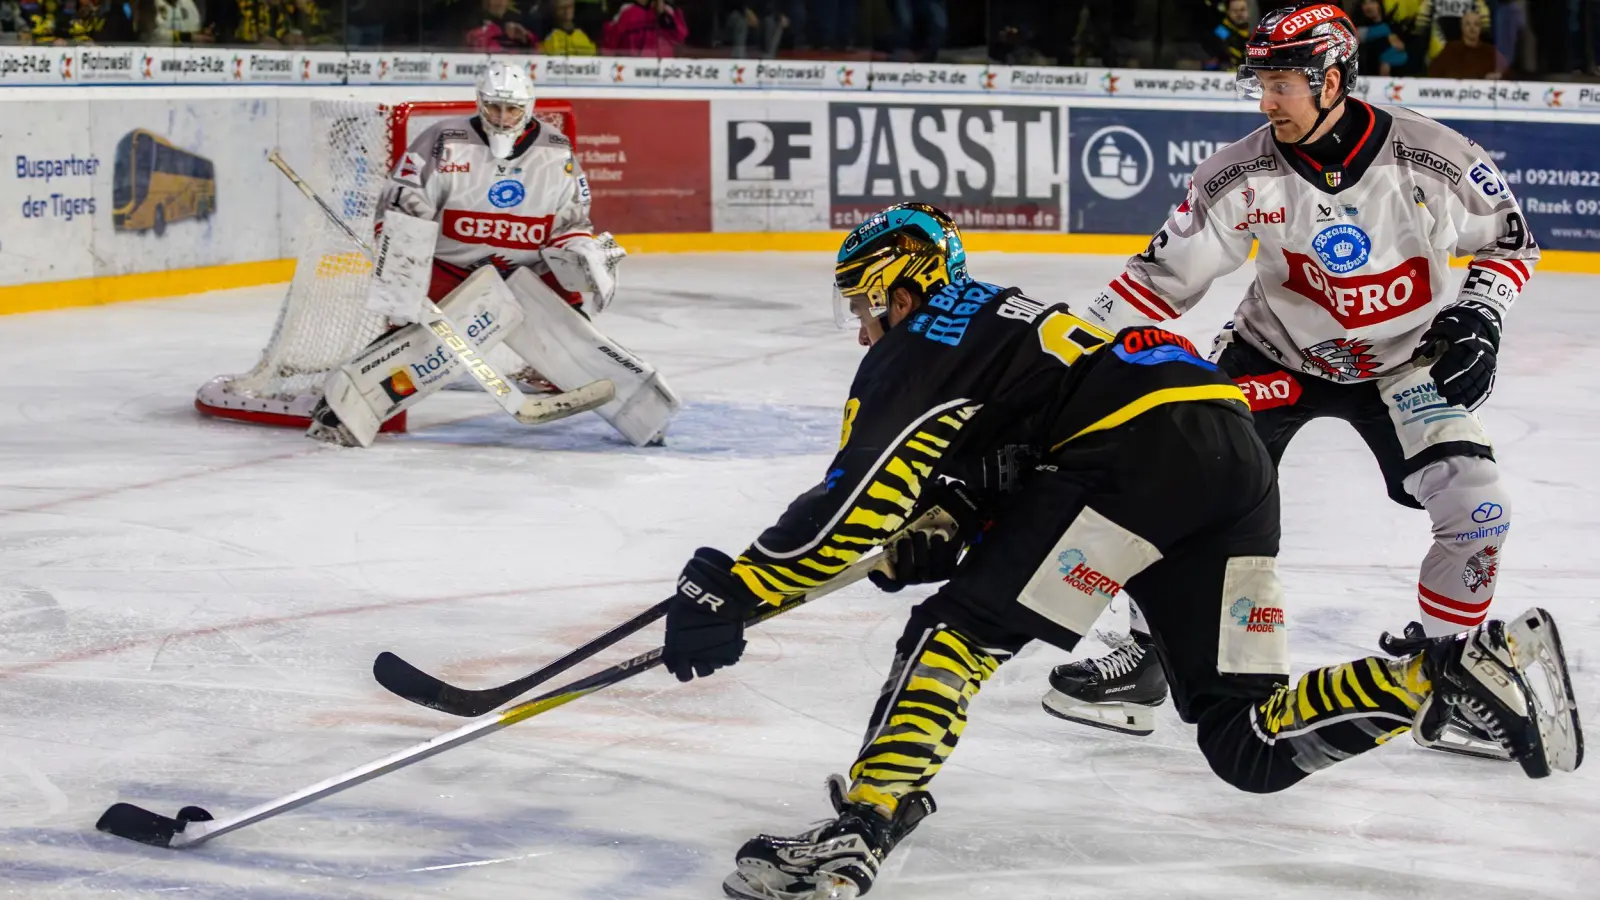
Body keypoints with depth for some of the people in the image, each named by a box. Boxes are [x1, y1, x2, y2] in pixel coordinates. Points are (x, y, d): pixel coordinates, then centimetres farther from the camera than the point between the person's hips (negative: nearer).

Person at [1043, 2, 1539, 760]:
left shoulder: (1431, 159, -23)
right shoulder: (1245, 175, -21)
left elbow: (1509, 238, -5)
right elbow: (1164, 276, -14)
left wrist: (1479, 314, -20)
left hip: (1405, 361, 0)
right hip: (1279, 352, 1)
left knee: (1474, 509, -15)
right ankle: (1146, 656, 5)